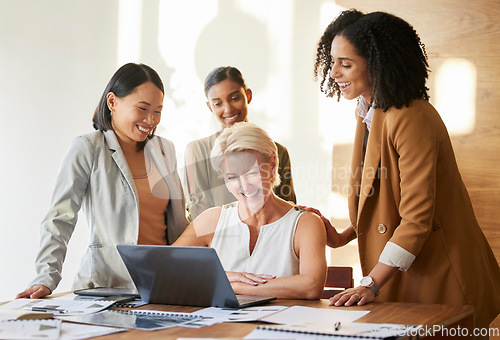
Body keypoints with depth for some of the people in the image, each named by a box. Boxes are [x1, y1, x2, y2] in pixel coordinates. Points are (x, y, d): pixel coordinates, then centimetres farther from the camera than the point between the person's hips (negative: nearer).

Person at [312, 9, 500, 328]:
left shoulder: (412, 119, -21)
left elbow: (417, 216, -24)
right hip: (398, 275, 8)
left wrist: (371, 284, -27)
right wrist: (344, 236, 4)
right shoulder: (368, 114, 9)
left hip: (438, 276, -8)